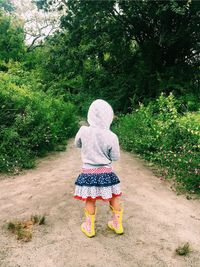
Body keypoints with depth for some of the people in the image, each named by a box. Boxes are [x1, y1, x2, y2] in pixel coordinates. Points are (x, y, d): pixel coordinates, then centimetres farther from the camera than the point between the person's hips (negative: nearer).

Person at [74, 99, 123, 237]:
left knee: (90, 200, 18)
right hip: (106, 172, 0)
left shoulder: (83, 131, -15)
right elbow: (115, 157, -6)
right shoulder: (111, 137, -18)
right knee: (113, 198, 20)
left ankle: (89, 228, 35)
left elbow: (77, 144, 5)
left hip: (88, 172, 1)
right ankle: (118, 225, 38)